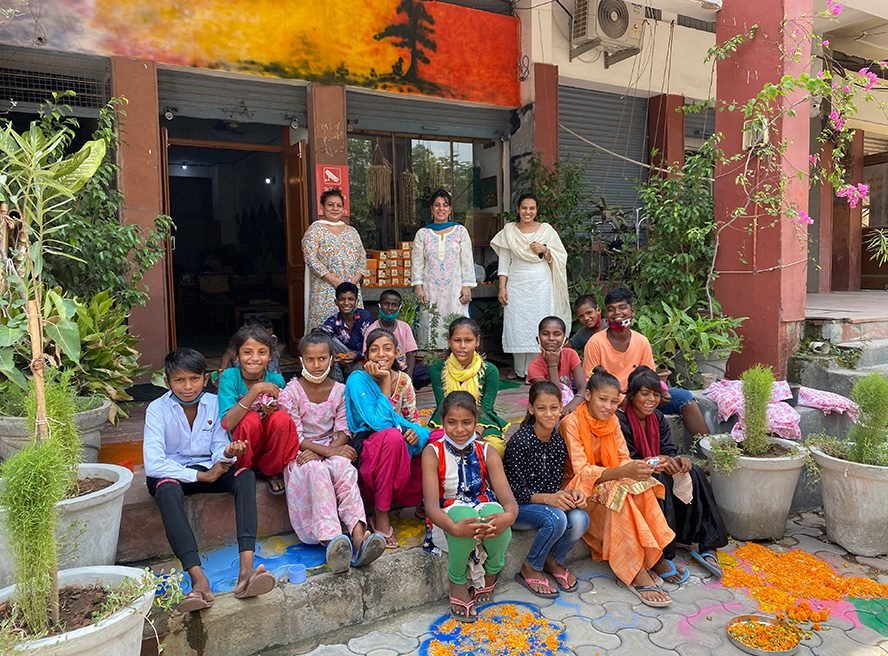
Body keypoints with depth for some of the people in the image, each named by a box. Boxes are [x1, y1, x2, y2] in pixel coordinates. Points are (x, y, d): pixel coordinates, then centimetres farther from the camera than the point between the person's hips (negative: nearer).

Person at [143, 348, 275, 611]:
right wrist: (200, 476, -22)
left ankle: (246, 569, -42)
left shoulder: (214, 403, -5)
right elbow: (153, 464, -20)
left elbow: (218, 450, -3)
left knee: (245, 476, -27)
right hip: (171, 473, -2)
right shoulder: (158, 409, -12)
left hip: (208, 468, 3)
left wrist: (227, 454, -29)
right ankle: (198, 579, -49)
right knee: (168, 490, -38)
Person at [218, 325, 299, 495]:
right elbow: (227, 424, -26)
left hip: (271, 448, 2)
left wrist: (274, 411, -19)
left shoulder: (276, 380, -6)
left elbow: (284, 424, 4)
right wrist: (256, 389, -31)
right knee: (251, 419, -31)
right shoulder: (230, 376, -14)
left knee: (282, 418, -27)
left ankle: (272, 471, -2)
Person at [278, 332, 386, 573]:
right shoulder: (290, 393, -2)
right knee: (317, 470, -38)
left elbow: (343, 432, 1)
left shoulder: (340, 391, 7)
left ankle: (358, 535, -50)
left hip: (332, 452, 2)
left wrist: (318, 452, -18)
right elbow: (294, 437, -8)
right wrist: (330, 451, -21)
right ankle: (332, 541, -54)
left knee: (344, 468, -34)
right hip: (300, 456, -2)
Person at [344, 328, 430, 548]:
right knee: (392, 436, -38)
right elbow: (379, 422, -21)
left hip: (401, 448, 5)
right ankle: (380, 514, -22)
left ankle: (425, 503, 3)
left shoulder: (403, 380, 5)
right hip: (366, 445, -5)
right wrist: (385, 381, -20)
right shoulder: (358, 380, -12)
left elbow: (414, 419, 6)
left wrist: (416, 432, -18)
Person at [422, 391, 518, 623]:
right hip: (449, 517, -2)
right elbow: (431, 505, -22)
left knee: (494, 512, -34)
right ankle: (457, 584, -10)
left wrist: (509, 516, -40)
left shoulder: (487, 452, -3)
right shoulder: (433, 453, -10)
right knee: (463, 513, -37)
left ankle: (491, 575, -3)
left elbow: (508, 499, -13)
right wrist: (455, 528, -44)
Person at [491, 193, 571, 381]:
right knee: (516, 327, -2)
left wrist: (545, 250, -10)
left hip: (541, 286, -1)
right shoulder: (509, 230, 10)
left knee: (539, 327, -4)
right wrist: (502, 287, 1)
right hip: (517, 286, 1)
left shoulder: (547, 230, 8)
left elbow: (560, 257, 8)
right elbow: (504, 262, 8)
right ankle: (520, 371, 7)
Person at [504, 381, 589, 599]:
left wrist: (570, 492, -18)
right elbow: (515, 491, -18)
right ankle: (530, 569, -5)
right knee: (556, 519, -33)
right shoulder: (520, 441, -19)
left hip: (552, 504, 6)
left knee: (580, 519, -24)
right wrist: (547, 498, -32)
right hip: (517, 507, -5)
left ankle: (554, 561, 7)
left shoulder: (559, 442, -1)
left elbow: (557, 482, 4)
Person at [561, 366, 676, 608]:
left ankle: (654, 556, -14)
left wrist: (636, 468, -25)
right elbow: (581, 472, -26)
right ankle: (636, 574, -28)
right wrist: (623, 472, -40)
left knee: (643, 487, -23)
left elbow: (624, 460, 0)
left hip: (608, 482, 6)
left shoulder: (612, 421, 2)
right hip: (578, 489, -6)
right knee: (618, 495, -32)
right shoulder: (571, 423, -18)